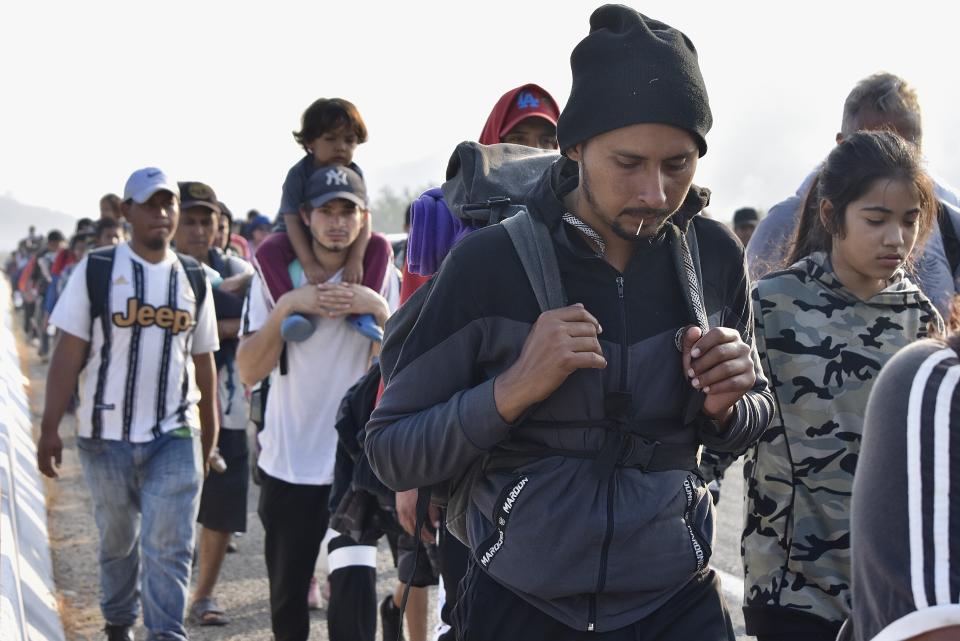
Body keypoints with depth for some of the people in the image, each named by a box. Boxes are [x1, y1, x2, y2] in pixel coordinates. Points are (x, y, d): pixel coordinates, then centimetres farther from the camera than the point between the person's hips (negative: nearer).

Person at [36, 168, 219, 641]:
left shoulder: (193, 279, 6)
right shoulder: (97, 270, -3)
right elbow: (69, 353, -5)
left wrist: (210, 433, 14)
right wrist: (50, 427, -9)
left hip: (174, 436, 1)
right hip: (106, 435, -1)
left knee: (169, 546, -8)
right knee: (118, 540, 15)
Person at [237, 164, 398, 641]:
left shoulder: (380, 278, 2)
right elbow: (249, 371, -8)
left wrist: (378, 310, -18)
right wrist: (286, 306, -18)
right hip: (288, 463, 1)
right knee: (287, 593, 11)